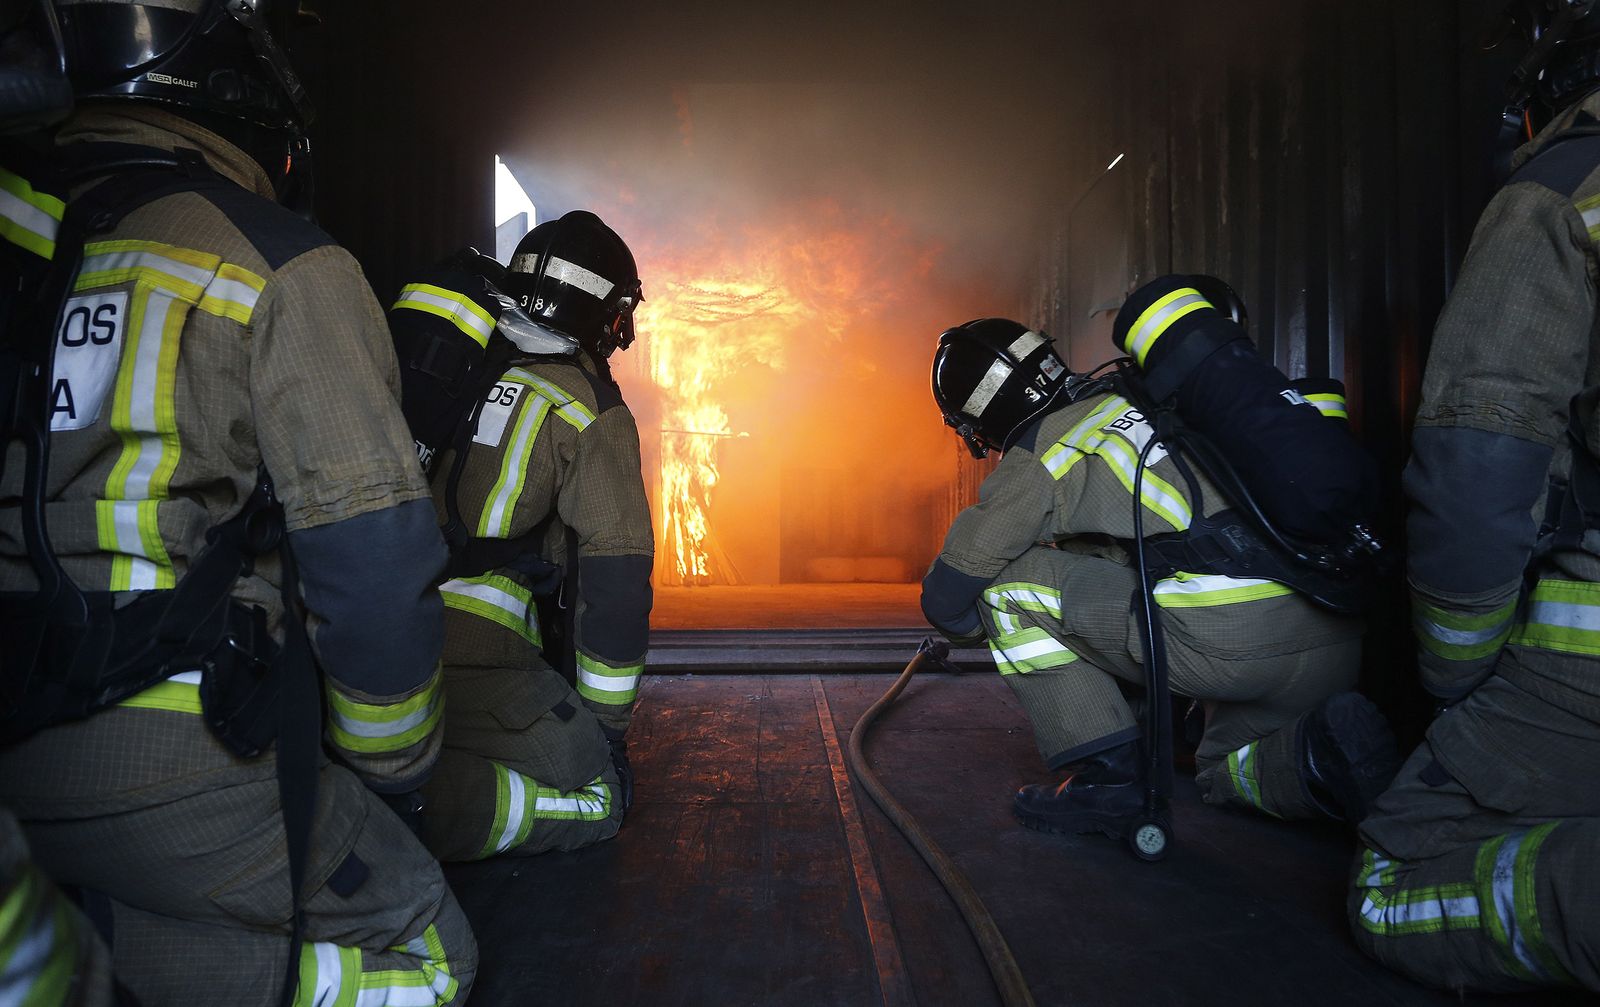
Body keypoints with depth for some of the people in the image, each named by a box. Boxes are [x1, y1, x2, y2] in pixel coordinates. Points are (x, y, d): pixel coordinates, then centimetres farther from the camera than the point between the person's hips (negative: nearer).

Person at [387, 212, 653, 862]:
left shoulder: (440, 353, 16)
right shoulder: (591, 411, -4)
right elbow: (617, 576, -6)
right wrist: (608, 728, 5)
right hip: (470, 662, -6)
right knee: (597, 800, 7)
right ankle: (413, 805, -14)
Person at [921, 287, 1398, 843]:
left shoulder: (1036, 462, 1)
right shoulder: (1130, 400, 23)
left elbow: (946, 597, 9)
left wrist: (987, 628, 32)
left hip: (1227, 636, -8)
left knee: (1007, 584, 4)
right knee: (1228, 774, 34)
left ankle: (1105, 776, 4)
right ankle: (1316, 750, 2)